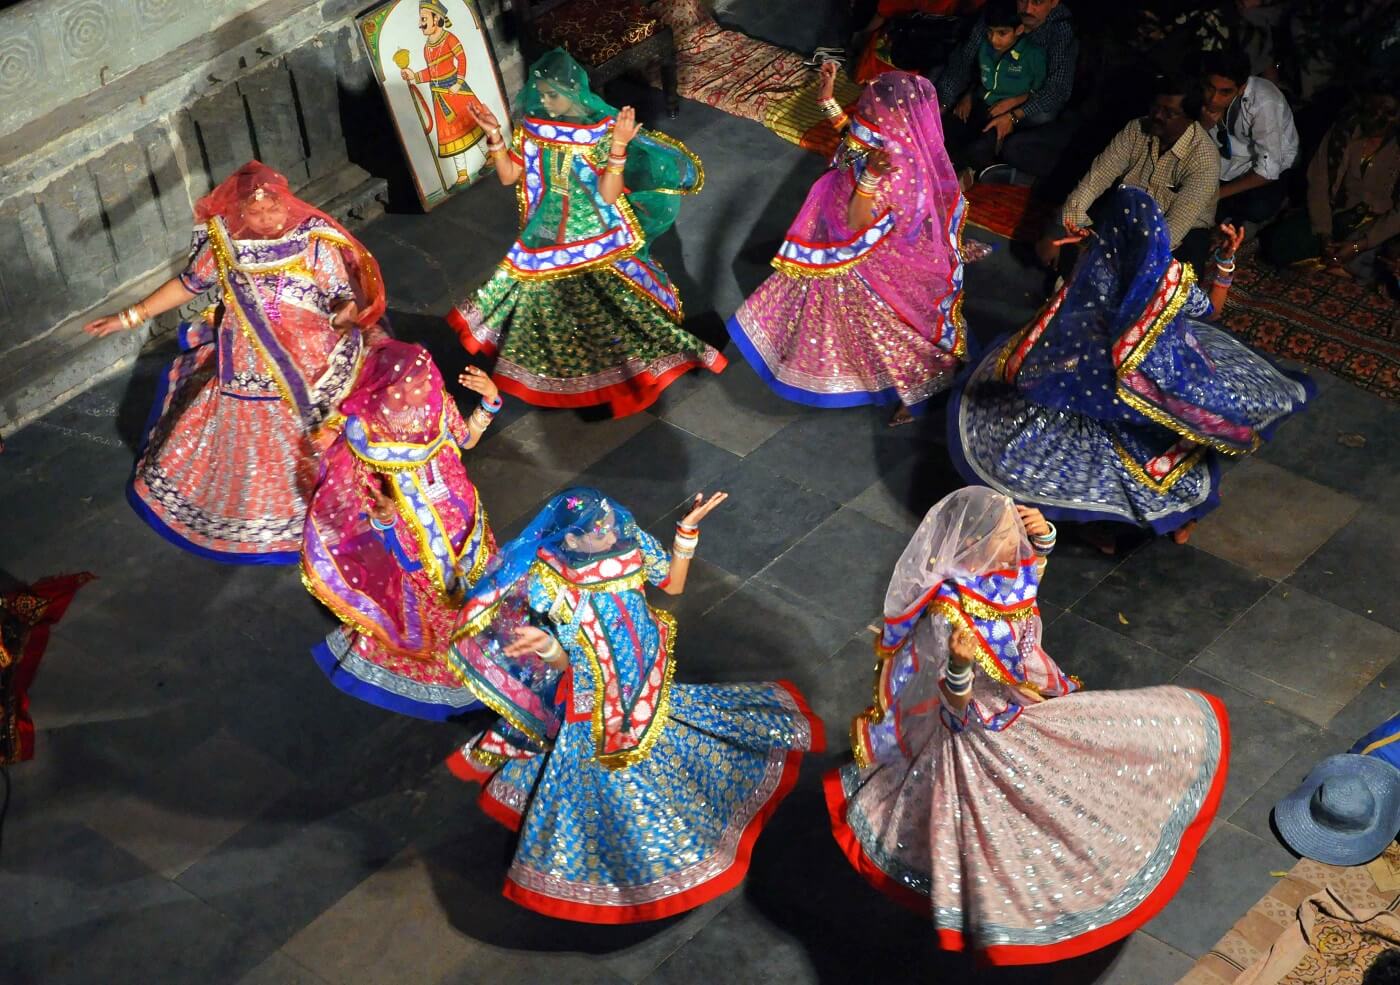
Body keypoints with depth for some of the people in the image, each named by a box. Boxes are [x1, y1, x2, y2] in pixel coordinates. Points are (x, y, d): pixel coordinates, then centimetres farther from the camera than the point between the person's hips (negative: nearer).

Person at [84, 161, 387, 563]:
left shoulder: (314, 241, -19)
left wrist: (344, 315, -36)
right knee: (240, 447, 23)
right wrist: (130, 317, 6)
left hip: (308, 376, -3)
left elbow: (344, 299, -13)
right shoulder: (224, 243, -10)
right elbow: (187, 284, 4)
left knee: (301, 459, 12)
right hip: (245, 374, 3)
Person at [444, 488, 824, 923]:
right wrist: (546, 646, -48)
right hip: (599, 711, -4)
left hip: (647, 685, 5)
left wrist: (688, 530, -12)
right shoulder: (548, 585, -29)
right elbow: (565, 664, -25)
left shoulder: (628, 544, -16)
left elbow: (673, 585, -1)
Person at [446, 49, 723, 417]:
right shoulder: (532, 127, -6)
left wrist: (618, 147, -36)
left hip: (597, 237, -4)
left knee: (611, 303, -1)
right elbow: (508, 176, 2)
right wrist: (495, 135, -9)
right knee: (549, 300, 13)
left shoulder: (602, 131, -19)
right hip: (549, 237, 4)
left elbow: (609, 195, -25)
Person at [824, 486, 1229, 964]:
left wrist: (1041, 536, -5)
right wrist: (959, 664, -51)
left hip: (1036, 708, 8)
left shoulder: (993, 570, -13)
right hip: (993, 735, -8)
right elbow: (958, 708, -31)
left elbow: (1029, 575, 15)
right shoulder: (951, 611, -35)